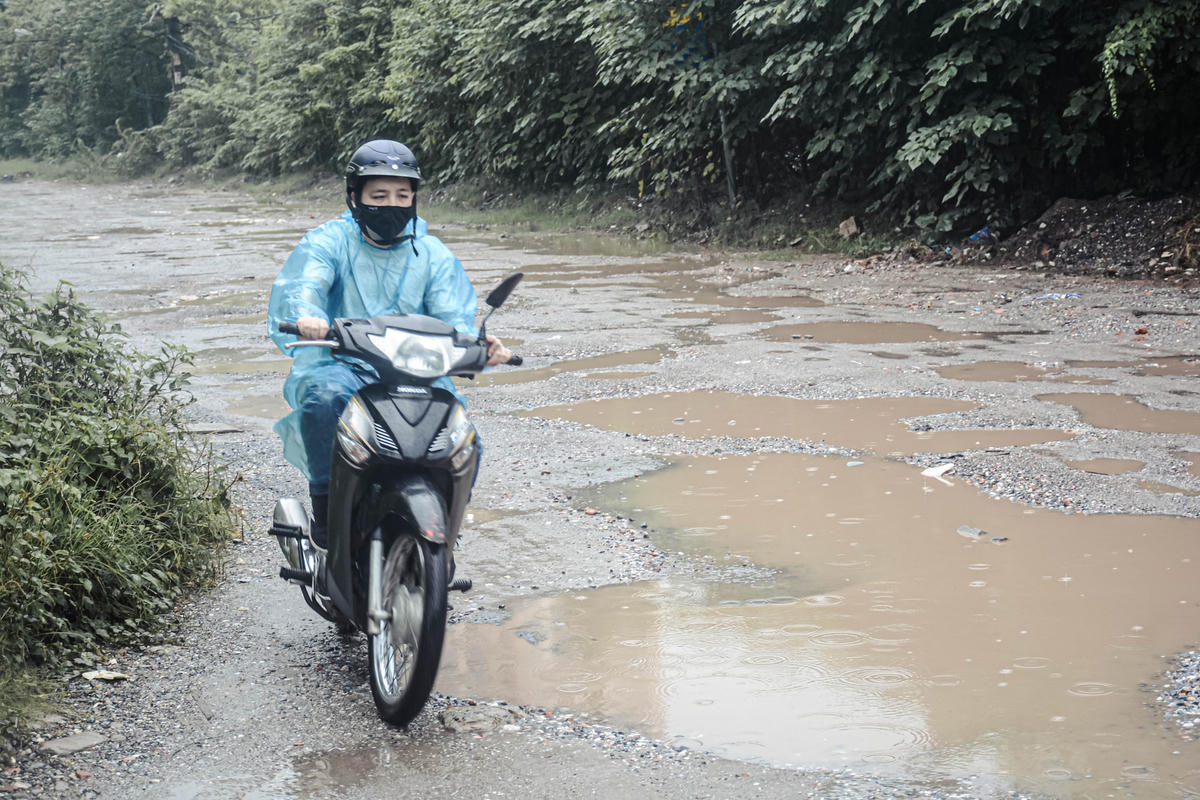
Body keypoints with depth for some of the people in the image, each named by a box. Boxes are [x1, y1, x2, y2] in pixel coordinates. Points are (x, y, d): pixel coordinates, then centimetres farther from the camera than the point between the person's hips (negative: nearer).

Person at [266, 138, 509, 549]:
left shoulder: (434, 255, 11)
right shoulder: (330, 241, 2)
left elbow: (453, 318, 0)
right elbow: (301, 284, -18)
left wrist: (478, 344, -25)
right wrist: (306, 315, -44)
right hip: (338, 367, -2)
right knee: (325, 395, -37)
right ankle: (325, 506, -19)